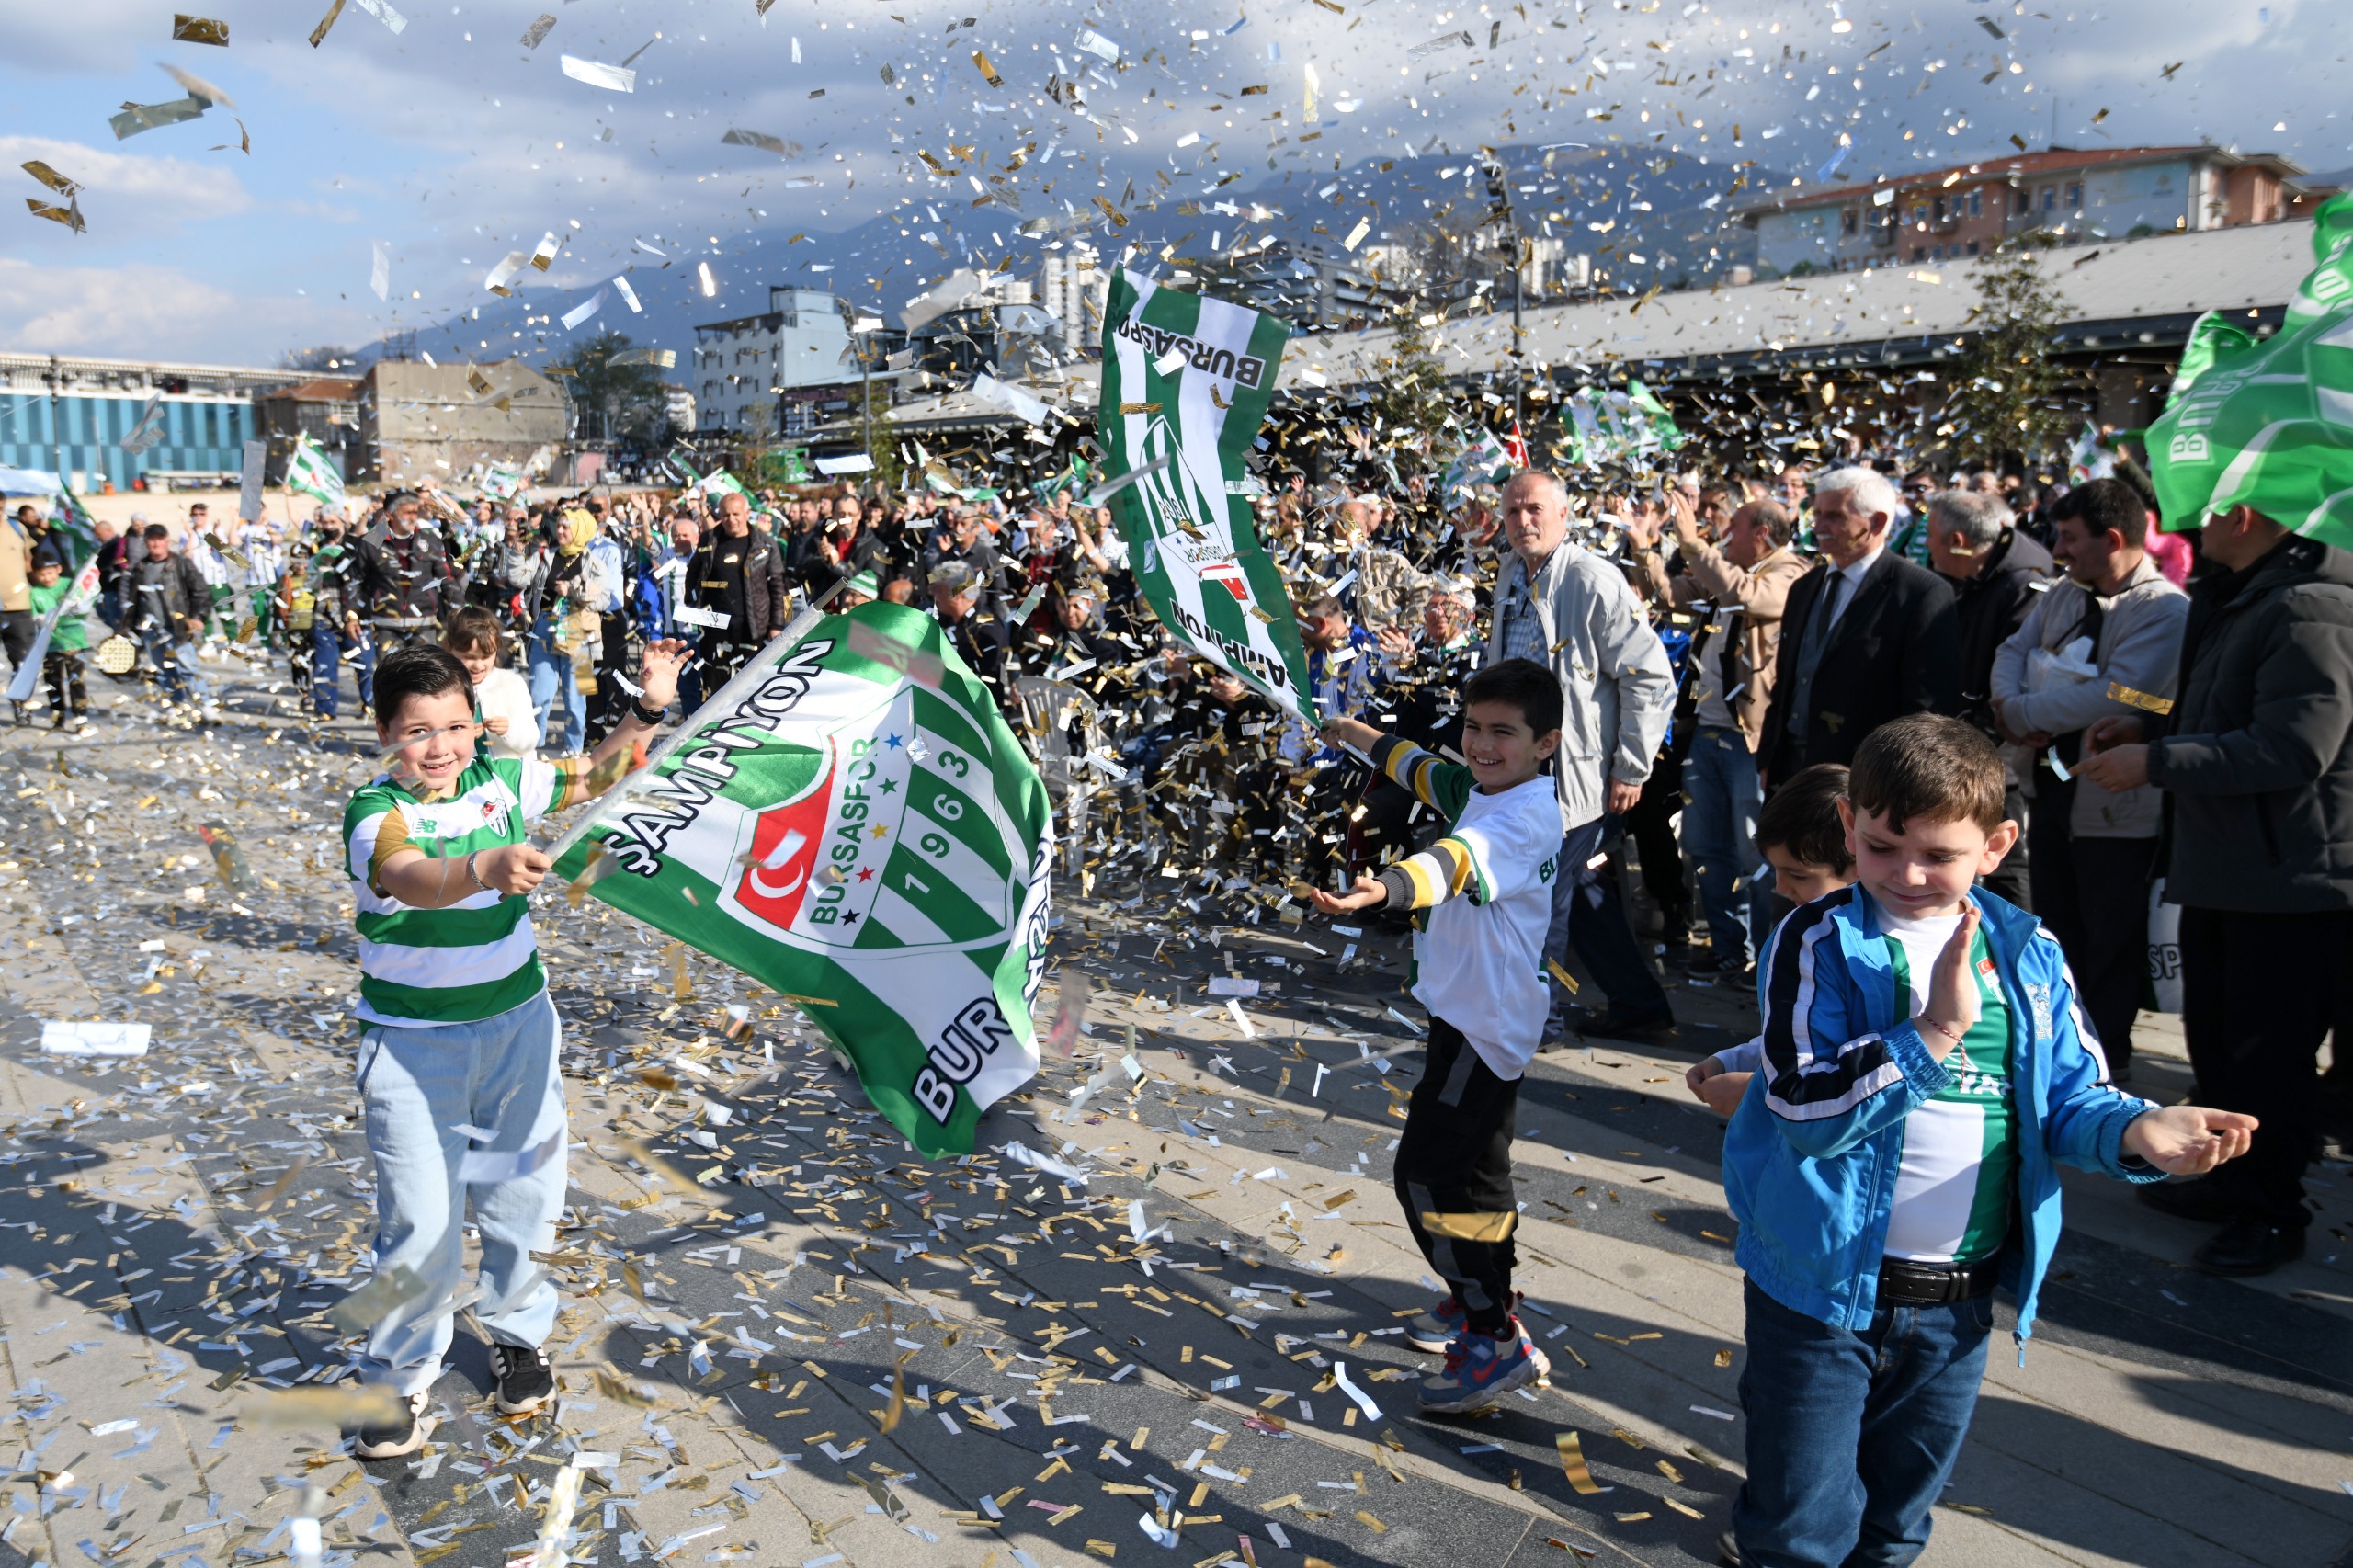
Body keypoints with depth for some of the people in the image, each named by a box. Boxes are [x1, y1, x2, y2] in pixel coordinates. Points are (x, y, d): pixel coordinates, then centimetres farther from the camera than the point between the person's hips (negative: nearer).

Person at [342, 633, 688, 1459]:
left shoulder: (503, 781, -2)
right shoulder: (374, 813, -16)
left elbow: (597, 777, 12)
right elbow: (415, 879, -38)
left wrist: (649, 707, -2)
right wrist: (489, 867, -59)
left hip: (517, 1022, 4)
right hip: (414, 1042, -4)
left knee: (521, 1191, 13)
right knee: (421, 1220, -4)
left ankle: (517, 1334, 38)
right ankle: (397, 1380, 19)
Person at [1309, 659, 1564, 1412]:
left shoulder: (1527, 816, -24)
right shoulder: (1477, 788, 5)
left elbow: (1461, 862, -44)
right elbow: (1420, 768, 26)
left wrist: (1385, 888, -62)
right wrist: (1353, 731, 39)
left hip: (1487, 1021, -10)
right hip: (1467, 1010, 10)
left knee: (1432, 1171, -11)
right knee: (1468, 1164, 23)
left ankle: (1496, 1342, 1)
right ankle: (1481, 1297, 41)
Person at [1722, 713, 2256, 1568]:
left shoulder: (2028, 954, 0)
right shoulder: (1821, 943, -13)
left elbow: (2072, 1097, 3)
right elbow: (1804, 1112, -21)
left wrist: (2138, 1130, -19)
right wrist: (1936, 1030, -28)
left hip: (1956, 1300, 4)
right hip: (1825, 1283, -4)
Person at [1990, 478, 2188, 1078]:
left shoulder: (2166, 611, -18)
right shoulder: (2062, 595, 6)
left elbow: (2116, 695, -28)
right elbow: (2014, 650, 7)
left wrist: (2019, 712, -19)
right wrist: (2011, 704, -15)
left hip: (2117, 804, -7)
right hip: (2053, 787, 8)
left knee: (2111, 939, 6)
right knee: (2055, 931, 19)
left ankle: (2104, 1058, 21)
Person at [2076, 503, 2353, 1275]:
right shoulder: (2236, 598, 13)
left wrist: (2155, 761, -23)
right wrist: (2154, 727, 7)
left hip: (2290, 879, -10)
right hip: (2221, 867, 10)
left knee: (2267, 1051, 1)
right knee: (2214, 1037, 19)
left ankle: (2272, 1212, 17)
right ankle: (2232, 1181, 35)